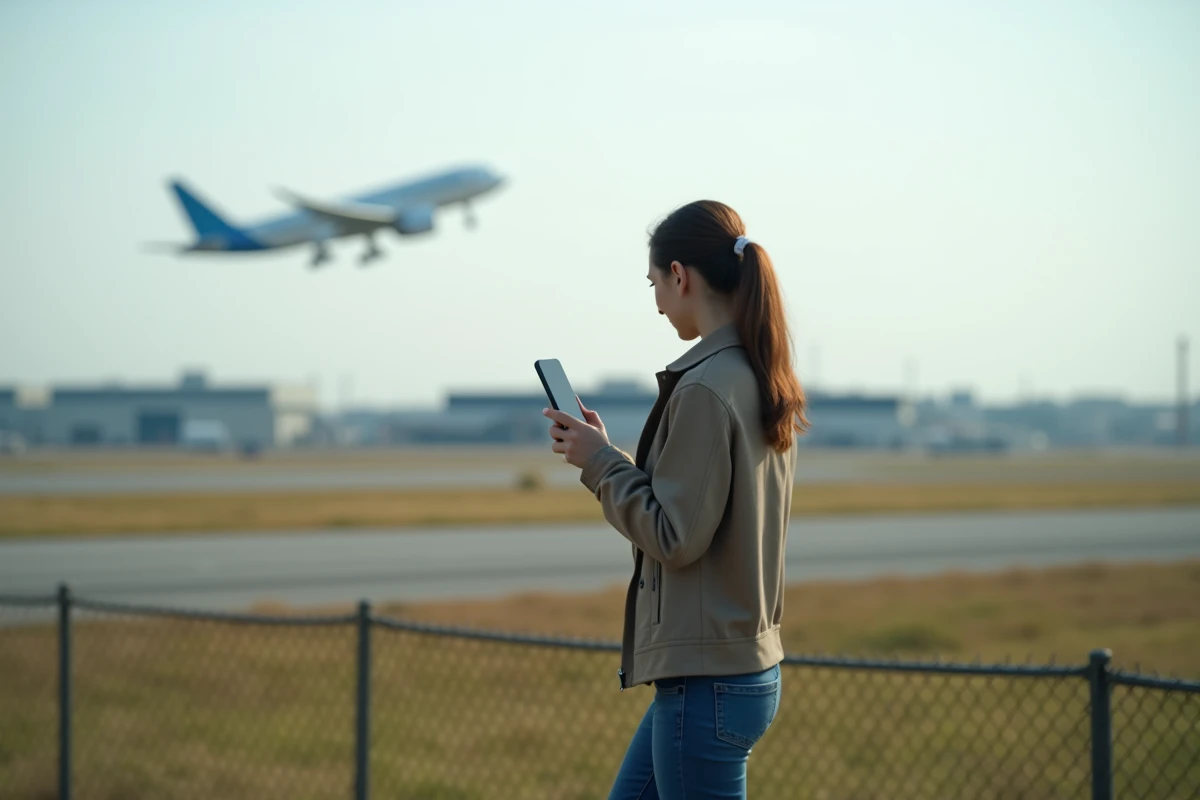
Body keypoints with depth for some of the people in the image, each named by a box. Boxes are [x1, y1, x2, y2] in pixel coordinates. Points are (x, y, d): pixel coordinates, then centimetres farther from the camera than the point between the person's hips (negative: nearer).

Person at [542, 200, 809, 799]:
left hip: (707, 682, -10)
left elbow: (675, 537, -19)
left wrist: (601, 463, -8)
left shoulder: (704, 389, -18)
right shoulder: (765, 383, 11)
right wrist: (606, 453, 11)